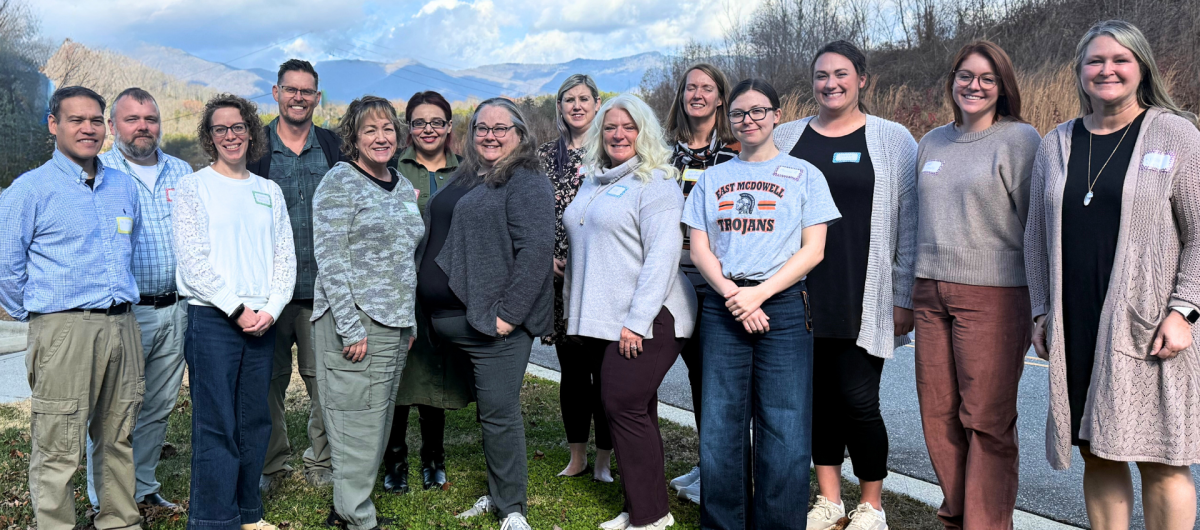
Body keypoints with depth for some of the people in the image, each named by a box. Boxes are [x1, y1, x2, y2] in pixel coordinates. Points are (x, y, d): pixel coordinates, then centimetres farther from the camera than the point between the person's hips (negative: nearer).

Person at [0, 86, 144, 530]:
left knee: (119, 438, 14)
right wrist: (39, 316, 4)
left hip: (121, 326, 5)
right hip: (64, 330, -5)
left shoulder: (124, 186, 13)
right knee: (58, 449, -2)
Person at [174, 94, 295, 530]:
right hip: (212, 319, -4)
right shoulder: (193, 187, 2)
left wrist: (271, 309, -5)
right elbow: (192, 260, -7)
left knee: (255, 421, 8)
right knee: (216, 425, -5)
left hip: (263, 322, 4)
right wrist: (237, 309, -12)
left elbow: (285, 256, 10)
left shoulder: (269, 191, 15)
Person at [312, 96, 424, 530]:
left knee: (380, 420, 11)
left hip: (396, 324, 7)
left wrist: (411, 321, 16)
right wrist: (351, 328, -18)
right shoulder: (340, 183, -7)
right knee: (359, 424, -3)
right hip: (354, 321, -7)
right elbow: (330, 260, -13)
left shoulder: (403, 187, 15)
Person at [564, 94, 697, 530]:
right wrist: (575, 308, 20)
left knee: (624, 406, -9)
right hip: (600, 320, 8)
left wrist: (637, 320, -21)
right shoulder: (592, 183, 17)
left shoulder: (655, 183, -8)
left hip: (645, 320, -8)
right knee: (635, 411, 12)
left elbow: (663, 253, -16)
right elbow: (582, 248, 25)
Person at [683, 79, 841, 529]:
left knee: (784, 433, -2)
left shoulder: (803, 175, 7)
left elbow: (813, 250, -1)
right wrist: (731, 293, -8)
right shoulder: (712, 178, 14)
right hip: (722, 308, 2)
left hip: (783, 307, -2)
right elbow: (699, 248, 9)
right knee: (720, 429, 4)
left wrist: (758, 293, -11)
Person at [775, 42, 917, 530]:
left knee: (858, 400, -3)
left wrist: (905, 297, -4)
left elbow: (910, 223, 1)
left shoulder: (893, 141, 2)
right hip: (803, 297, 3)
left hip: (864, 300, -3)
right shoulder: (784, 138, 10)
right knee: (819, 396, 9)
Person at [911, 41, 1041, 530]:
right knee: (938, 413, 9)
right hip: (931, 292, 6)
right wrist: (907, 296, 19)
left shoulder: (1020, 140, -2)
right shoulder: (932, 142, 14)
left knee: (987, 419, -1)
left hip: (993, 294, -5)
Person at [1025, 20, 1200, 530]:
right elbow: (1037, 236, 15)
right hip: (1075, 327, 3)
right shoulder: (1056, 145, 12)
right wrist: (1041, 314, 11)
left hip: (1146, 326, -3)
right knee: (1097, 454, 8)